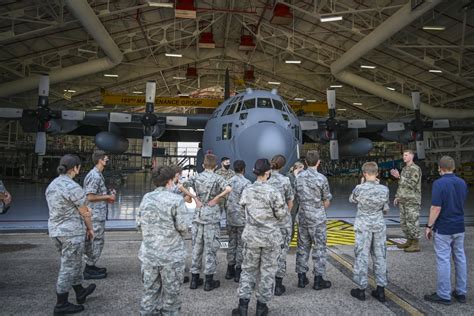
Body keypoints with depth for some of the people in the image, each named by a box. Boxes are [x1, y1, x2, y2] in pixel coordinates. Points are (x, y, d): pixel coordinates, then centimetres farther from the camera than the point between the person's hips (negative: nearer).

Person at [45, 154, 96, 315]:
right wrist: (90, 229, 4)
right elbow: (84, 213, -11)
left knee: (73, 264, 22)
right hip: (72, 232, -9)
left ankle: (80, 292, 38)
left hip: (55, 230, 9)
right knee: (68, 268, 4)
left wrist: (84, 209, 0)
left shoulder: (52, 185, 7)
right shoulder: (73, 187, -21)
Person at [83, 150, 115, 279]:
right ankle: (89, 270, 7)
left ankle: (90, 266, 27)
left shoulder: (98, 175, 14)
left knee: (93, 242, 17)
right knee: (96, 241, -2)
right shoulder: (94, 176, -17)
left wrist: (107, 198, 12)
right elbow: (90, 197, -21)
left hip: (98, 214, 10)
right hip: (96, 215, -10)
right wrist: (107, 197, -12)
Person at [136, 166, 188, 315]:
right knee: (171, 293, 11)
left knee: (150, 291, 17)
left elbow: (139, 223, 6)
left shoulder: (146, 198, 1)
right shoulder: (176, 199, -14)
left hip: (148, 254, 4)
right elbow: (181, 226, -14)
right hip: (172, 254, -4)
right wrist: (182, 233, 8)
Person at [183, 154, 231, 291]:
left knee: (197, 247, 12)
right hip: (212, 217, -4)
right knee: (210, 248, 4)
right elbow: (228, 189, -22)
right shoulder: (217, 178, -6)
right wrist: (216, 198, -13)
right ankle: (209, 281, 12)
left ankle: (194, 279, 19)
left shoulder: (196, 177, 5)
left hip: (198, 215, 4)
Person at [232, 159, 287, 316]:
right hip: (271, 236, -3)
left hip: (251, 235, 3)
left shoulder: (246, 191, -4)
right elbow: (281, 215, -11)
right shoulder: (273, 192, -16)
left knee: (248, 269, 14)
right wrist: (284, 210, 9)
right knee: (267, 270, 11)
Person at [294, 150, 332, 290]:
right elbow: (327, 202, -5)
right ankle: (318, 279, 12)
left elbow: (297, 197, 8)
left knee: (303, 247, 12)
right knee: (319, 248, 6)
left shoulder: (299, 177, 0)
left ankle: (301, 278, 19)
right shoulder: (321, 178, -13)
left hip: (302, 216, 5)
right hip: (317, 218, -4)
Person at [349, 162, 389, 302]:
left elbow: (352, 200, 5)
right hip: (379, 225, 3)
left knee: (362, 256, 6)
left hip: (363, 226, -3)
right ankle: (381, 289, 20)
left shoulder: (359, 188, -16)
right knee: (380, 256, 12)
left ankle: (361, 289, 14)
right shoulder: (384, 189, -7)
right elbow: (386, 210, 3)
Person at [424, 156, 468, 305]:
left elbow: (436, 208, -20)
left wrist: (429, 226, -11)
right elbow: (461, 204, 15)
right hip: (459, 227, 7)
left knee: (443, 261, 0)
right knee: (460, 259, 15)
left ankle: (444, 295, 8)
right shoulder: (462, 183, 4)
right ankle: (461, 292, 25)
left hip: (443, 229, -7)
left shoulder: (439, 183, -18)